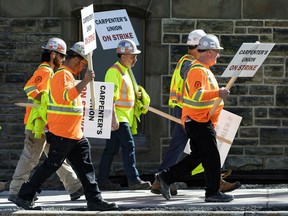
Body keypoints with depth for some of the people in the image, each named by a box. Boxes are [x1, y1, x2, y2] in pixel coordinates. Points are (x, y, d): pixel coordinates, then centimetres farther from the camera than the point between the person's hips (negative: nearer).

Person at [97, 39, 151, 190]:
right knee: (129, 146, -13)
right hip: (118, 117, -10)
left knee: (112, 148, 10)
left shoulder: (125, 71, 19)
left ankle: (102, 179, 13)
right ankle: (133, 180, -15)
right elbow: (110, 97, -19)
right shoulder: (114, 71, -13)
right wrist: (113, 118, -24)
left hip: (125, 117, 10)